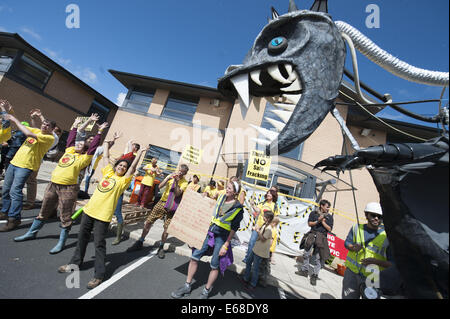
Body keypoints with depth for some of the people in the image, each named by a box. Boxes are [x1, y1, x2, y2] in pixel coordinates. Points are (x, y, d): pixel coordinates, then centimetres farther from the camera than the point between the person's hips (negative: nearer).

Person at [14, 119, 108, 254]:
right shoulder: (69, 150, 13)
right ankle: (32, 233, 42)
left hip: (68, 188, -6)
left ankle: (61, 242, 13)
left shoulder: (83, 158, -3)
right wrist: (75, 126, 29)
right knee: (44, 211, 23)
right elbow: (71, 138, 24)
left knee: (65, 217, 1)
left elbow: (93, 147, -11)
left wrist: (99, 132, -13)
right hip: (53, 185, 6)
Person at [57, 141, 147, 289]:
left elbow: (133, 167, -15)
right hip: (89, 210, 6)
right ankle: (75, 262, 42)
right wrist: (106, 142, 24)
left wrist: (140, 152, -15)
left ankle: (99, 274, 13)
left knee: (99, 243, 0)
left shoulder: (123, 181, -4)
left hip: (103, 215, -6)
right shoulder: (108, 173, 10)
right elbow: (105, 157, 17)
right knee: (82, 237, 21)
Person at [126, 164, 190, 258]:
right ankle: (140, 243, 25)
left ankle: (161, 247, 21)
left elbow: (177, 194, -19)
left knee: (167, 228, -3)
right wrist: (168, 177, -17)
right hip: (162, 202, 3)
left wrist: (176, 182, -25)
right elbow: (160, 186, -4)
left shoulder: (184, 183, -7)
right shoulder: (172, 176, 4)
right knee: (148, 222, 5)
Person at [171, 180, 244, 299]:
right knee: (194, 257, 5)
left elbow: (234, 228, -10)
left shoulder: (238, 208, -12)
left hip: (221, 237, -5)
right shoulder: (221, 197, 3)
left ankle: (206, 291, 30)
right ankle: (187, 286, 25)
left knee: (214, 266, 7)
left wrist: (226, 245, -9)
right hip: (209, 231, 5)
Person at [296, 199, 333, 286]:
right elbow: (309, 223, -1)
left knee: (318, 258, 0)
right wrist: (317, 221, -14)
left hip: (322, 237, -1)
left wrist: (323, 222, -12)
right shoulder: (314, 213, 3)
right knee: (306, 254, 11)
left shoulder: (329, 217, 3)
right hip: (312, 235, 2)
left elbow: (329, 229, -2)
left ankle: (314, 276, 14)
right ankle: (304, 270, 28)